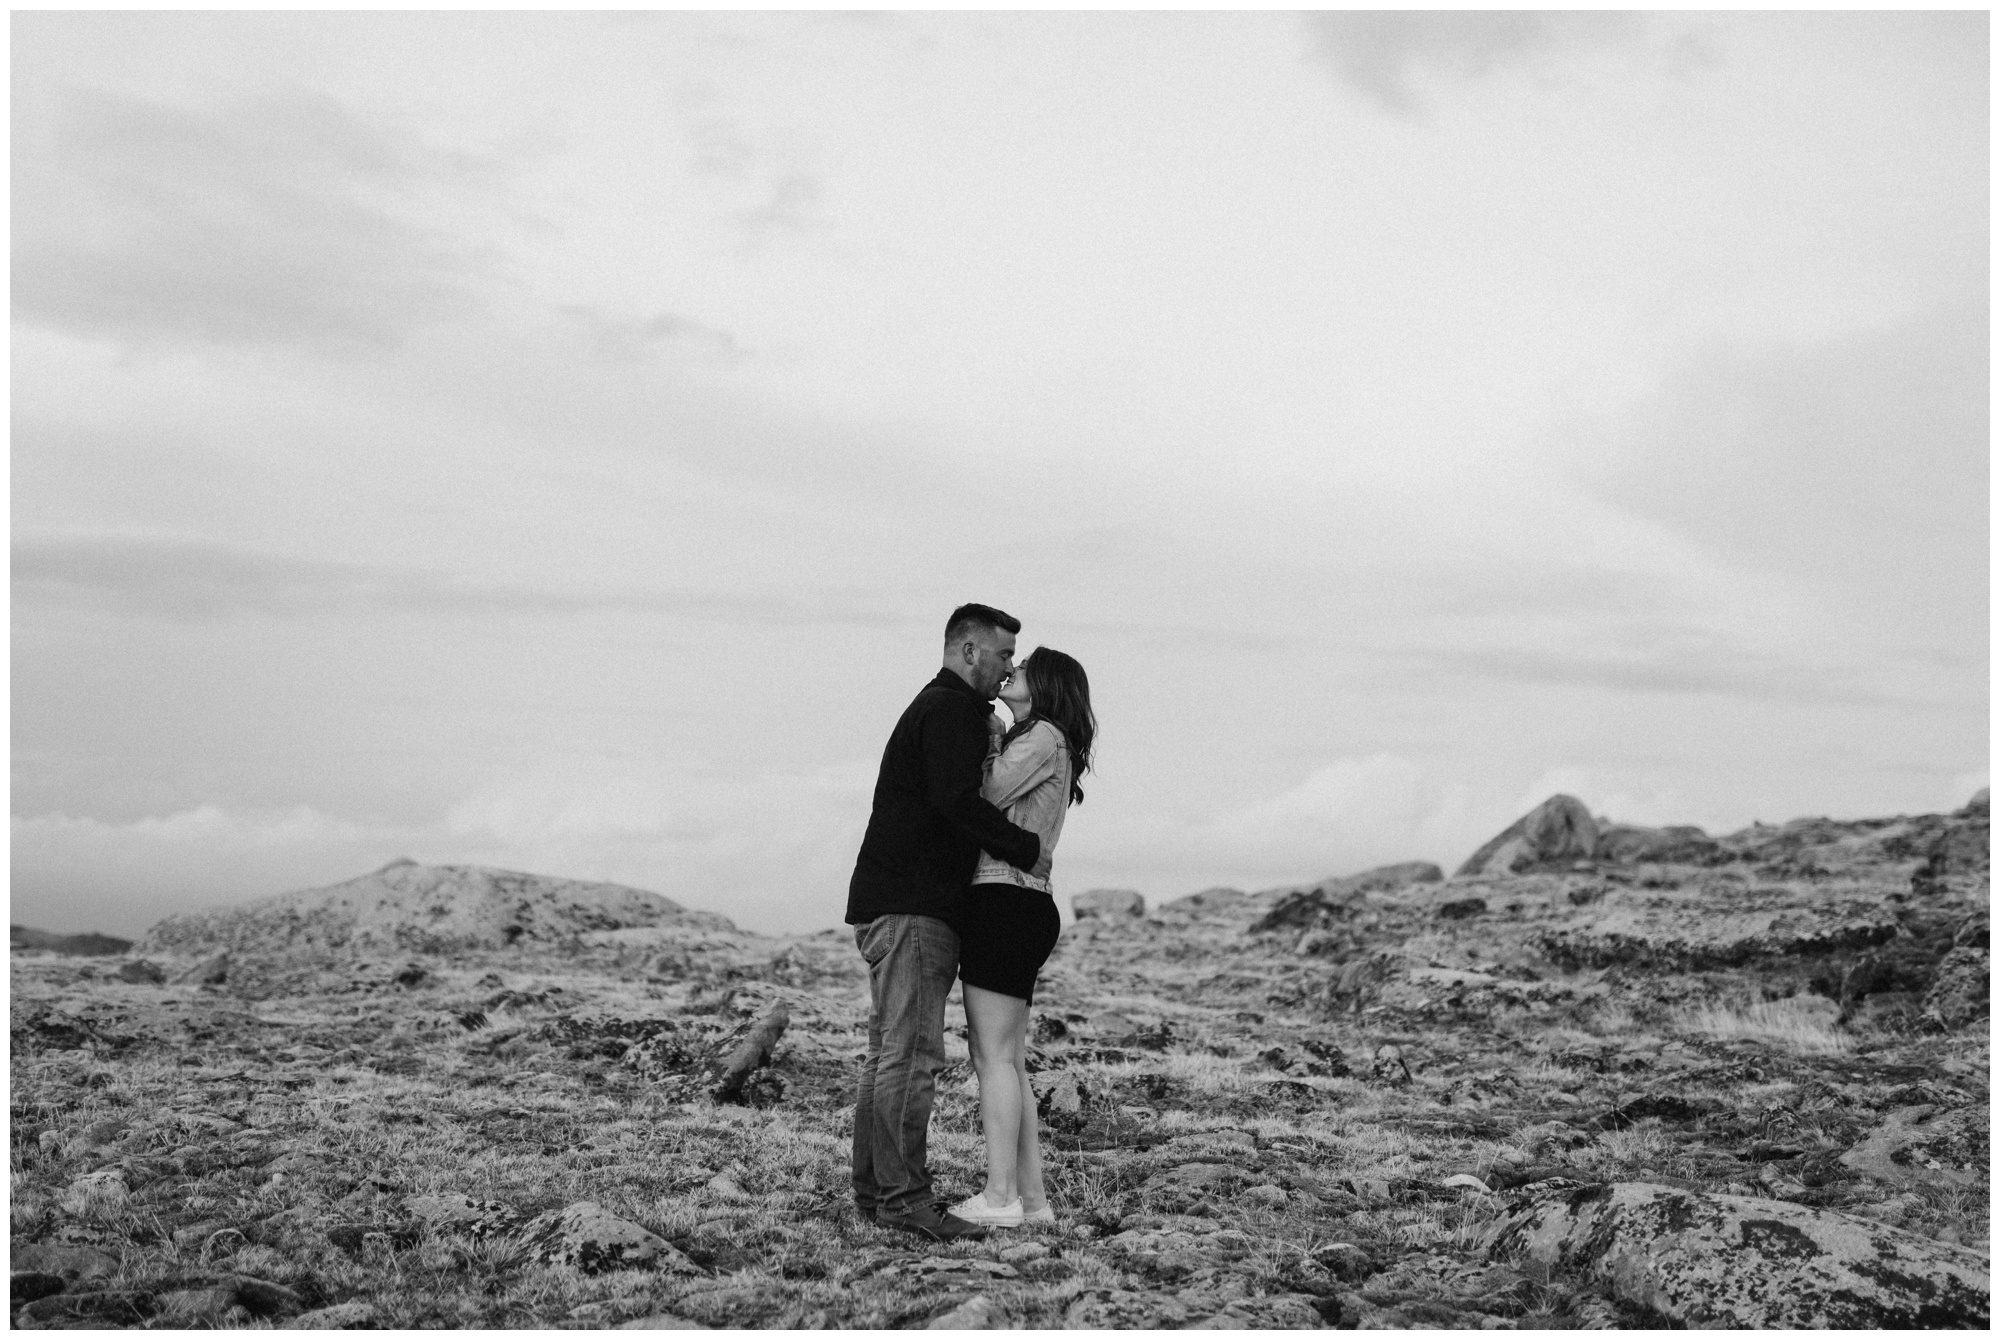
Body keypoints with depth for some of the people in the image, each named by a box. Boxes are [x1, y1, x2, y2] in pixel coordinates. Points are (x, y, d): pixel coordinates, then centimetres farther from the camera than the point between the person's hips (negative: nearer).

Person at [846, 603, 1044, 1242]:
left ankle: (872, 1188, 14)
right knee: (912, 1052, -12)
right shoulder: (950, 710, -9)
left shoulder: (936, 707, 25)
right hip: (913, 906, -11)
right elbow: (958, 803, -20)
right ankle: (902, 1194, -12)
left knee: (888, 1052, 10)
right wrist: (1029, 848, -11)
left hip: (887, 903, 11)